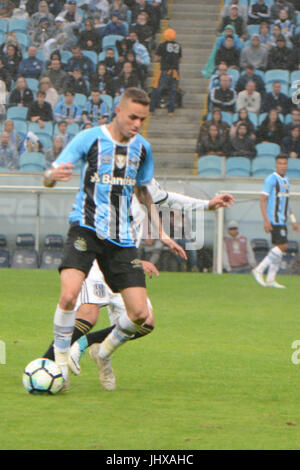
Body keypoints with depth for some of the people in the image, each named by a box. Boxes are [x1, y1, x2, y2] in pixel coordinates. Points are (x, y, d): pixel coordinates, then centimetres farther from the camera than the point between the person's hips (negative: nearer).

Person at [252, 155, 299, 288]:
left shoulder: (286, 180, 17)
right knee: (282, 246, -15)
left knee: (279, 248, 5)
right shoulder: (271, 179, -9)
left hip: (282, 221, 9)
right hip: (274, 220, -9)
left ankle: (270, 279, 8)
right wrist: (266, 220, -20)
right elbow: (263, 200, -13)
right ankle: (259, 270, -9)